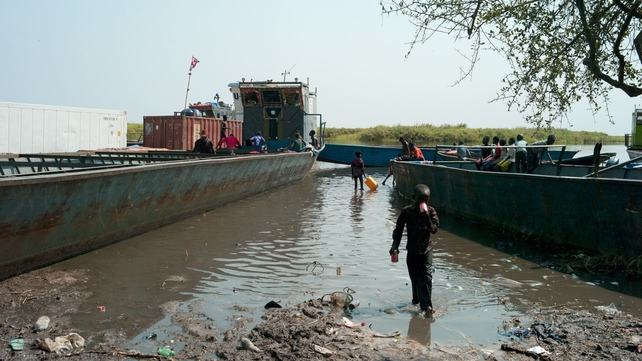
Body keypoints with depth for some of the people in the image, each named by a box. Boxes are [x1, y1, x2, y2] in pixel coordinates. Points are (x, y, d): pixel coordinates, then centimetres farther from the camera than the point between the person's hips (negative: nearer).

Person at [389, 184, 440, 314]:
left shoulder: (431, 211, -1)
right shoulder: (407, 211, -3)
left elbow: (434, 229, -12)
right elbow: (398, 229, 3)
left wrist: (426, 215, -23)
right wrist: (395, 246, -4)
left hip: (426, 249, 0)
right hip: (412, 249, 1)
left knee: (426, 276, -11)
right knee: (415, 277, 9)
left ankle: (426, 305, -11)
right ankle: (417, 298, 29)